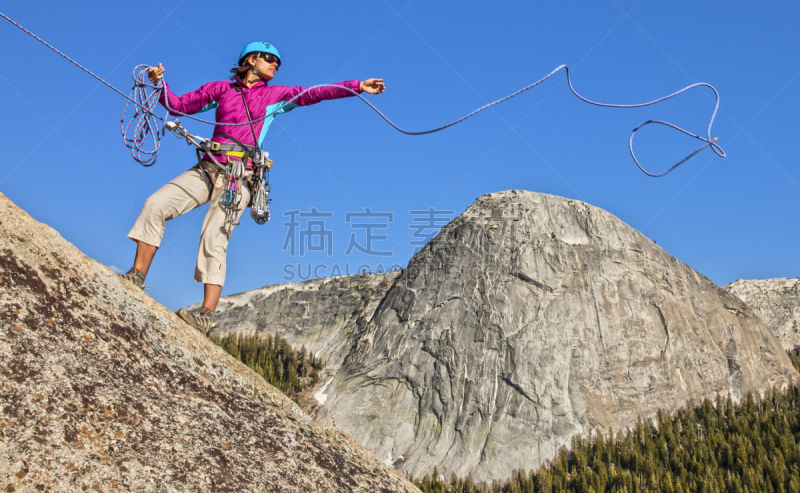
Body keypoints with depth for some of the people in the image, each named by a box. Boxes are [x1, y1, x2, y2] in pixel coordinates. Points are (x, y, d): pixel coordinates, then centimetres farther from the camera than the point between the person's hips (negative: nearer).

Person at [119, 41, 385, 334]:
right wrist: (159, 83, 4)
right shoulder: (220, 89, 17)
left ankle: (206, 316, -20)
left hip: (239, 176, -3)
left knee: (214, 238, -17)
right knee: (155, 205, -12)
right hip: (207, 168, 3)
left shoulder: (275, 95, 15)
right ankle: (136, 276, -1)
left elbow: (314, 93, 7)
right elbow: (178, 105, 21)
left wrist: (358, 87, 1)